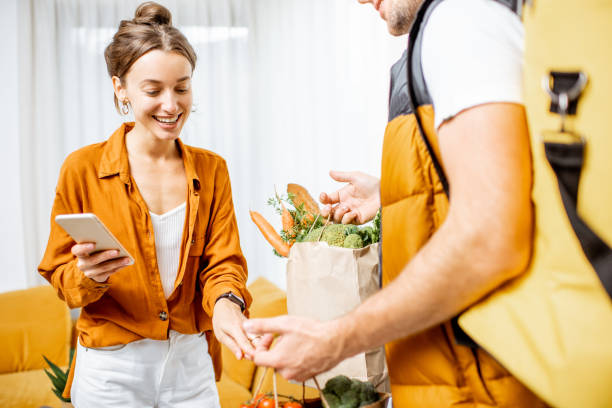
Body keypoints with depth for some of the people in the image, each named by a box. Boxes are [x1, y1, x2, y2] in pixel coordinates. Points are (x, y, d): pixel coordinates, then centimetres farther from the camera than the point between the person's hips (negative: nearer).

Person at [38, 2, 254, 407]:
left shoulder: (211, 169, 1)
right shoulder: (83, 168, -8)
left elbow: (223, 261, -1)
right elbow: (60, 272, -2)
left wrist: (226, 302, -23)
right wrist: (88, 275, -24)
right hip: (112, 371, -2)